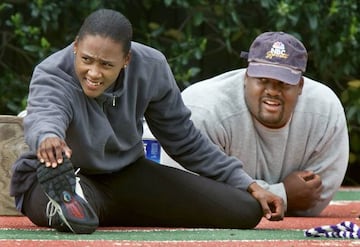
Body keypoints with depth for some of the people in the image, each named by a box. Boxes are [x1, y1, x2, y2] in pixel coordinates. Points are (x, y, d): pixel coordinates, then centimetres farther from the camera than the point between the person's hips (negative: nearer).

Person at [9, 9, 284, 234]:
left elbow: (184, 140, 2)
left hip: (126, 175, 8)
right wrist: (48, 137, -76)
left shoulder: (150, 68, -11)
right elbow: (43, 115, -51)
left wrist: (247, 184, 0)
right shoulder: (51, 76, -25)